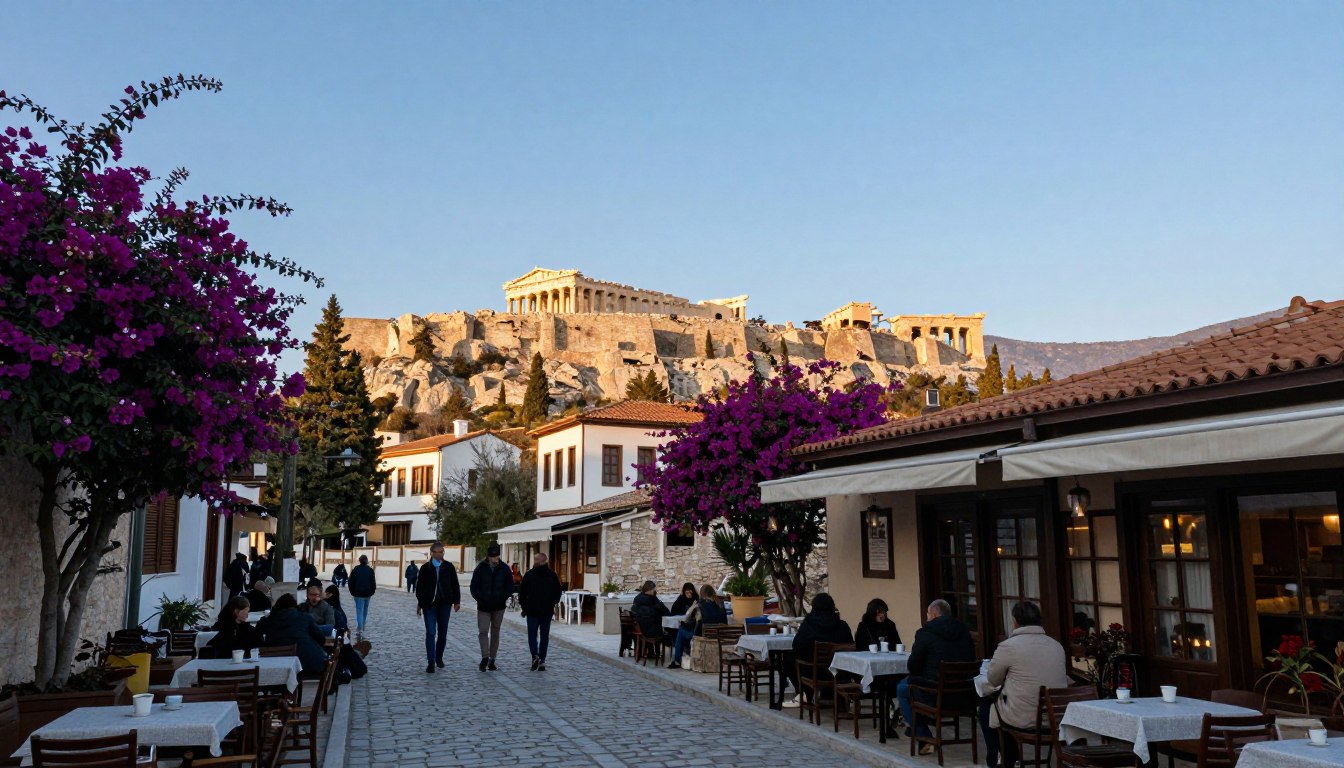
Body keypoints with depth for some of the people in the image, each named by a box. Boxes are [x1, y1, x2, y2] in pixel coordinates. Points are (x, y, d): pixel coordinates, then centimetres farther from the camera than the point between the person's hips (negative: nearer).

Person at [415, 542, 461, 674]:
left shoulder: (449, 567, 3)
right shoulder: (425, 568, 1)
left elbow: (455, 585, 7)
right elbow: (419, 587, 6)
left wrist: (456, 601, 5)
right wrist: (420, 604, 6)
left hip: (445, 604, 2)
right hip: (429, 605, -2)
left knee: (442, 633, 10)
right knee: (430, 633, -7)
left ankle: (439, 658, 28)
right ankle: (431, 663, -4)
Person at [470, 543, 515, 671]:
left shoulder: (504, 569, 0)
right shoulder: (481, 568, -3)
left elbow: (510, 587, 4)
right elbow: (474, 587, -1)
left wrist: (502, 598, -9)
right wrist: (480, 600, -13)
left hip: (499, 607, 1)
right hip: (483, 607, -1)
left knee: (495, 632, 6)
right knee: (483, 632, -12)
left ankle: (492, 660, 12)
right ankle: (485, 657, -15)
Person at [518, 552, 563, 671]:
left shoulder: (529, 575, -4)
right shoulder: (552, 575, 3)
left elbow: (522, 592, -1)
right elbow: (558, 592, 8)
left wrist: (523, 606, 9)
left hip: (532, 610, -2)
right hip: (548, 611, 2)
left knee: (532, 634, 5)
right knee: (544, 636, 8)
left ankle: (535, 656, -16)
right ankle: (542, 662, 6)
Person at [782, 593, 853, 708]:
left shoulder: (808, 623, -7)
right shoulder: (842, 625, -2)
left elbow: (796, 646, -5)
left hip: (814, 670, -4)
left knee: (788, 657, 21)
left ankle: (801, 695, 22)